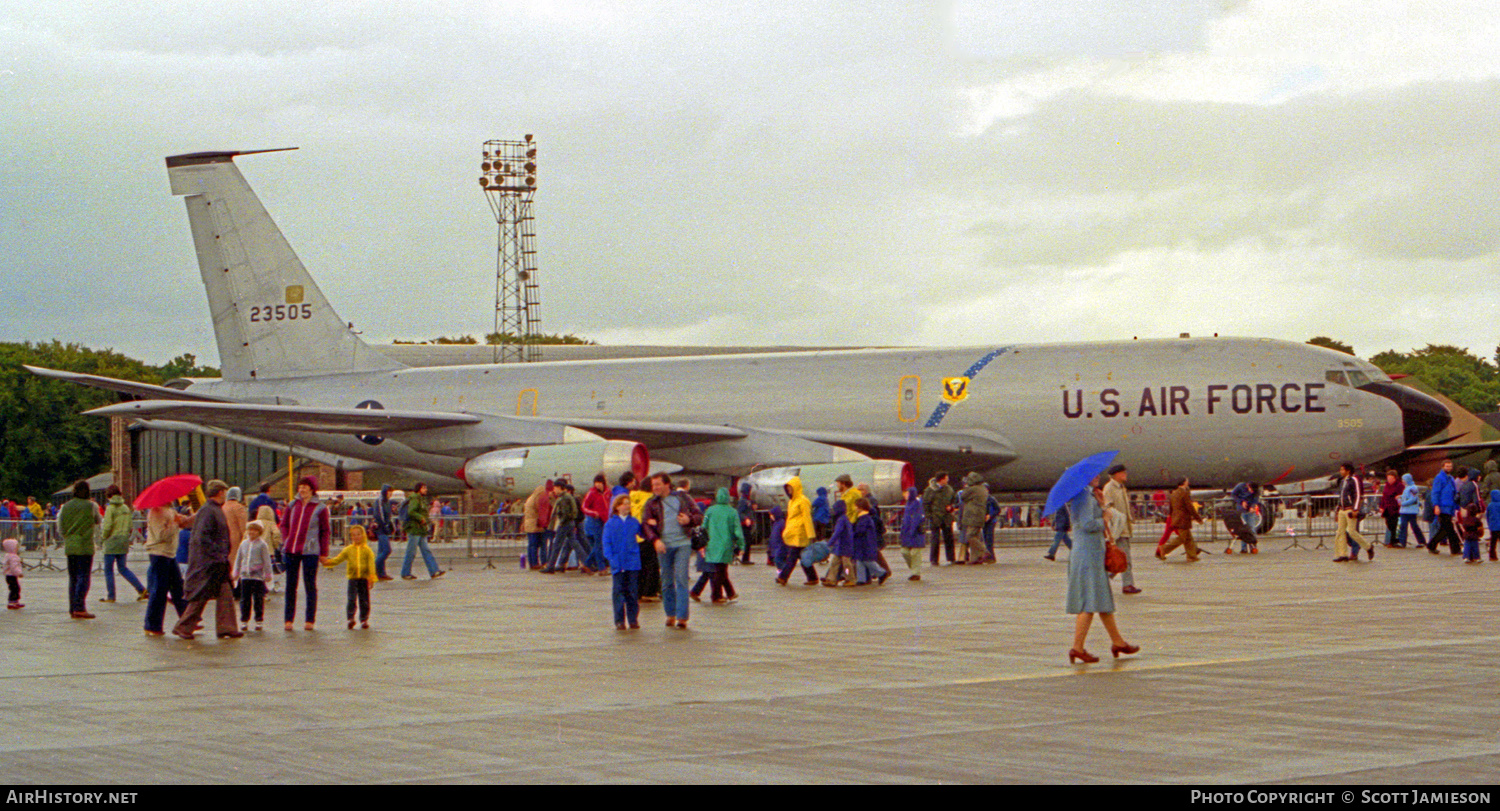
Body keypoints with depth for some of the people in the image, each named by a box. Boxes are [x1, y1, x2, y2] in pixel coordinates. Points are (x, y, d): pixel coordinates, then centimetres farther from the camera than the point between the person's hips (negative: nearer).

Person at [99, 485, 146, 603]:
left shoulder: (110, 508, -12)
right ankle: (142, 590, 5)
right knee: (123, 568, 15)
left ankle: (110, 596, 8)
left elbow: (107, 527, -16)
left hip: (112, 543, -7)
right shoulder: (126, 508, 7)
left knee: (108, 569, 5)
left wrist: (104, 536, 1)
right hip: (124, 543, 7)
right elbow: (130, 526, 9)